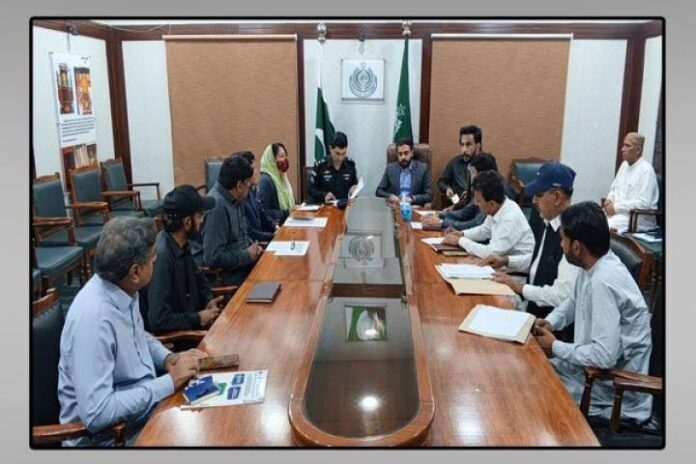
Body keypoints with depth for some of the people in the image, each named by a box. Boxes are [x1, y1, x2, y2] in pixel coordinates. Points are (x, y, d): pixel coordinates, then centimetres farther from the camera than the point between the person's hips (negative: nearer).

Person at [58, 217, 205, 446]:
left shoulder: (123, 290, -6)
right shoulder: (94, 318, -30)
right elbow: (96, 413, -30)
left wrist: (168, 358, -3)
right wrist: (169, 382, -24)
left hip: (143, 400, 7)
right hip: (110, 434, -7)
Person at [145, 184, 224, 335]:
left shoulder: (182, 245, -2)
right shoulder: (161, 256, -27)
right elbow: (158, 320, -29)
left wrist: (208, 300, 1)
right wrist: (198, 319, -17)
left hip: (189, 318, 8)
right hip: (173, 335, -8)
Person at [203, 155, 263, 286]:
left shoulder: (236, 199, 5)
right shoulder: (217, 205, -23)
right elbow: (213, 258, -25)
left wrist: (252, 246, 2)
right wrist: (247, 255, -15)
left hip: (242, 263, 9)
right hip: (229, 274, -9)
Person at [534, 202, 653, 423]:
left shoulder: (603, 281, -31)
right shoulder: (593, 265, -2)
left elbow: (605, 356, -33)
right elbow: (574, 302, 18)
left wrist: (555, 347, -18)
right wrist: (550, 322, 0)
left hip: (616, 387, -8)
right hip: (597, 368, 8)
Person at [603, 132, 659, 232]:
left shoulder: (646, 169, -12)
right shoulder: (624, 164, 12)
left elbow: (643, 203, -20)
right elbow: (614, 188, 23)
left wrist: (616, 207, -19)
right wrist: (609, 200, 1)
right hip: (618, 211, 8)